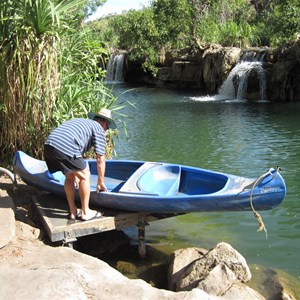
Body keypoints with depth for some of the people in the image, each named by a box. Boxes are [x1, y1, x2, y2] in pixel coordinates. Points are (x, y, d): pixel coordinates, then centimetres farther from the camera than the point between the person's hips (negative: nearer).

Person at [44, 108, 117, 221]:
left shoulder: (81, 122, 36)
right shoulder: (99, 129, 12)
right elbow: (100, 160, 10)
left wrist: (76, 176, 52)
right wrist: (101, 183, 21)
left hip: (48, 146, 9)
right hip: (65, 148, -8)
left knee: (70, 177, 24)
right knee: (85, 176, 9)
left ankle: (73, 212, 29)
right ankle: (85, 212, 18)